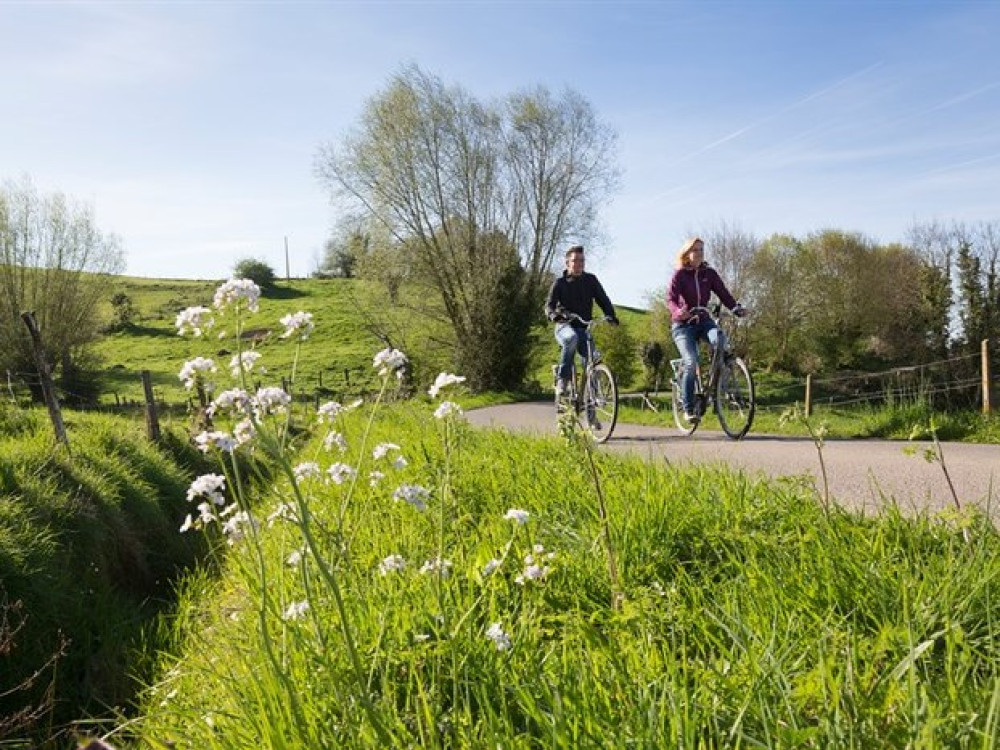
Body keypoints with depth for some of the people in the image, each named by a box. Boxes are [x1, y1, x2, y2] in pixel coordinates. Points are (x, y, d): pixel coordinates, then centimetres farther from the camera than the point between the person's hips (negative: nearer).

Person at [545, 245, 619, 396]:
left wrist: (611, 315, -17)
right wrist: (554, 315, -32)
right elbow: (549, 305, -8)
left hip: (584, 328, 3)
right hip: (565, 327, -3)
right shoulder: (560, 283, 0)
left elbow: (603, 300, 2)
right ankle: (562, 378, -28)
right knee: (572, 338, -37)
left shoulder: (590, 280, 6)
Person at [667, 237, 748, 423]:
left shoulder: (709, 273, 5)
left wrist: (737, 307, -25)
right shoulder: (679, 275, -5)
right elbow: (670, 298, -18)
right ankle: (688, 409, -9)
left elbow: (723, 293, -6)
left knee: (719, 337, -32)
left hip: (703, 320, 3)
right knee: (691, 362, -20)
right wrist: (678, 311, -40)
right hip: (683, 324, -3)